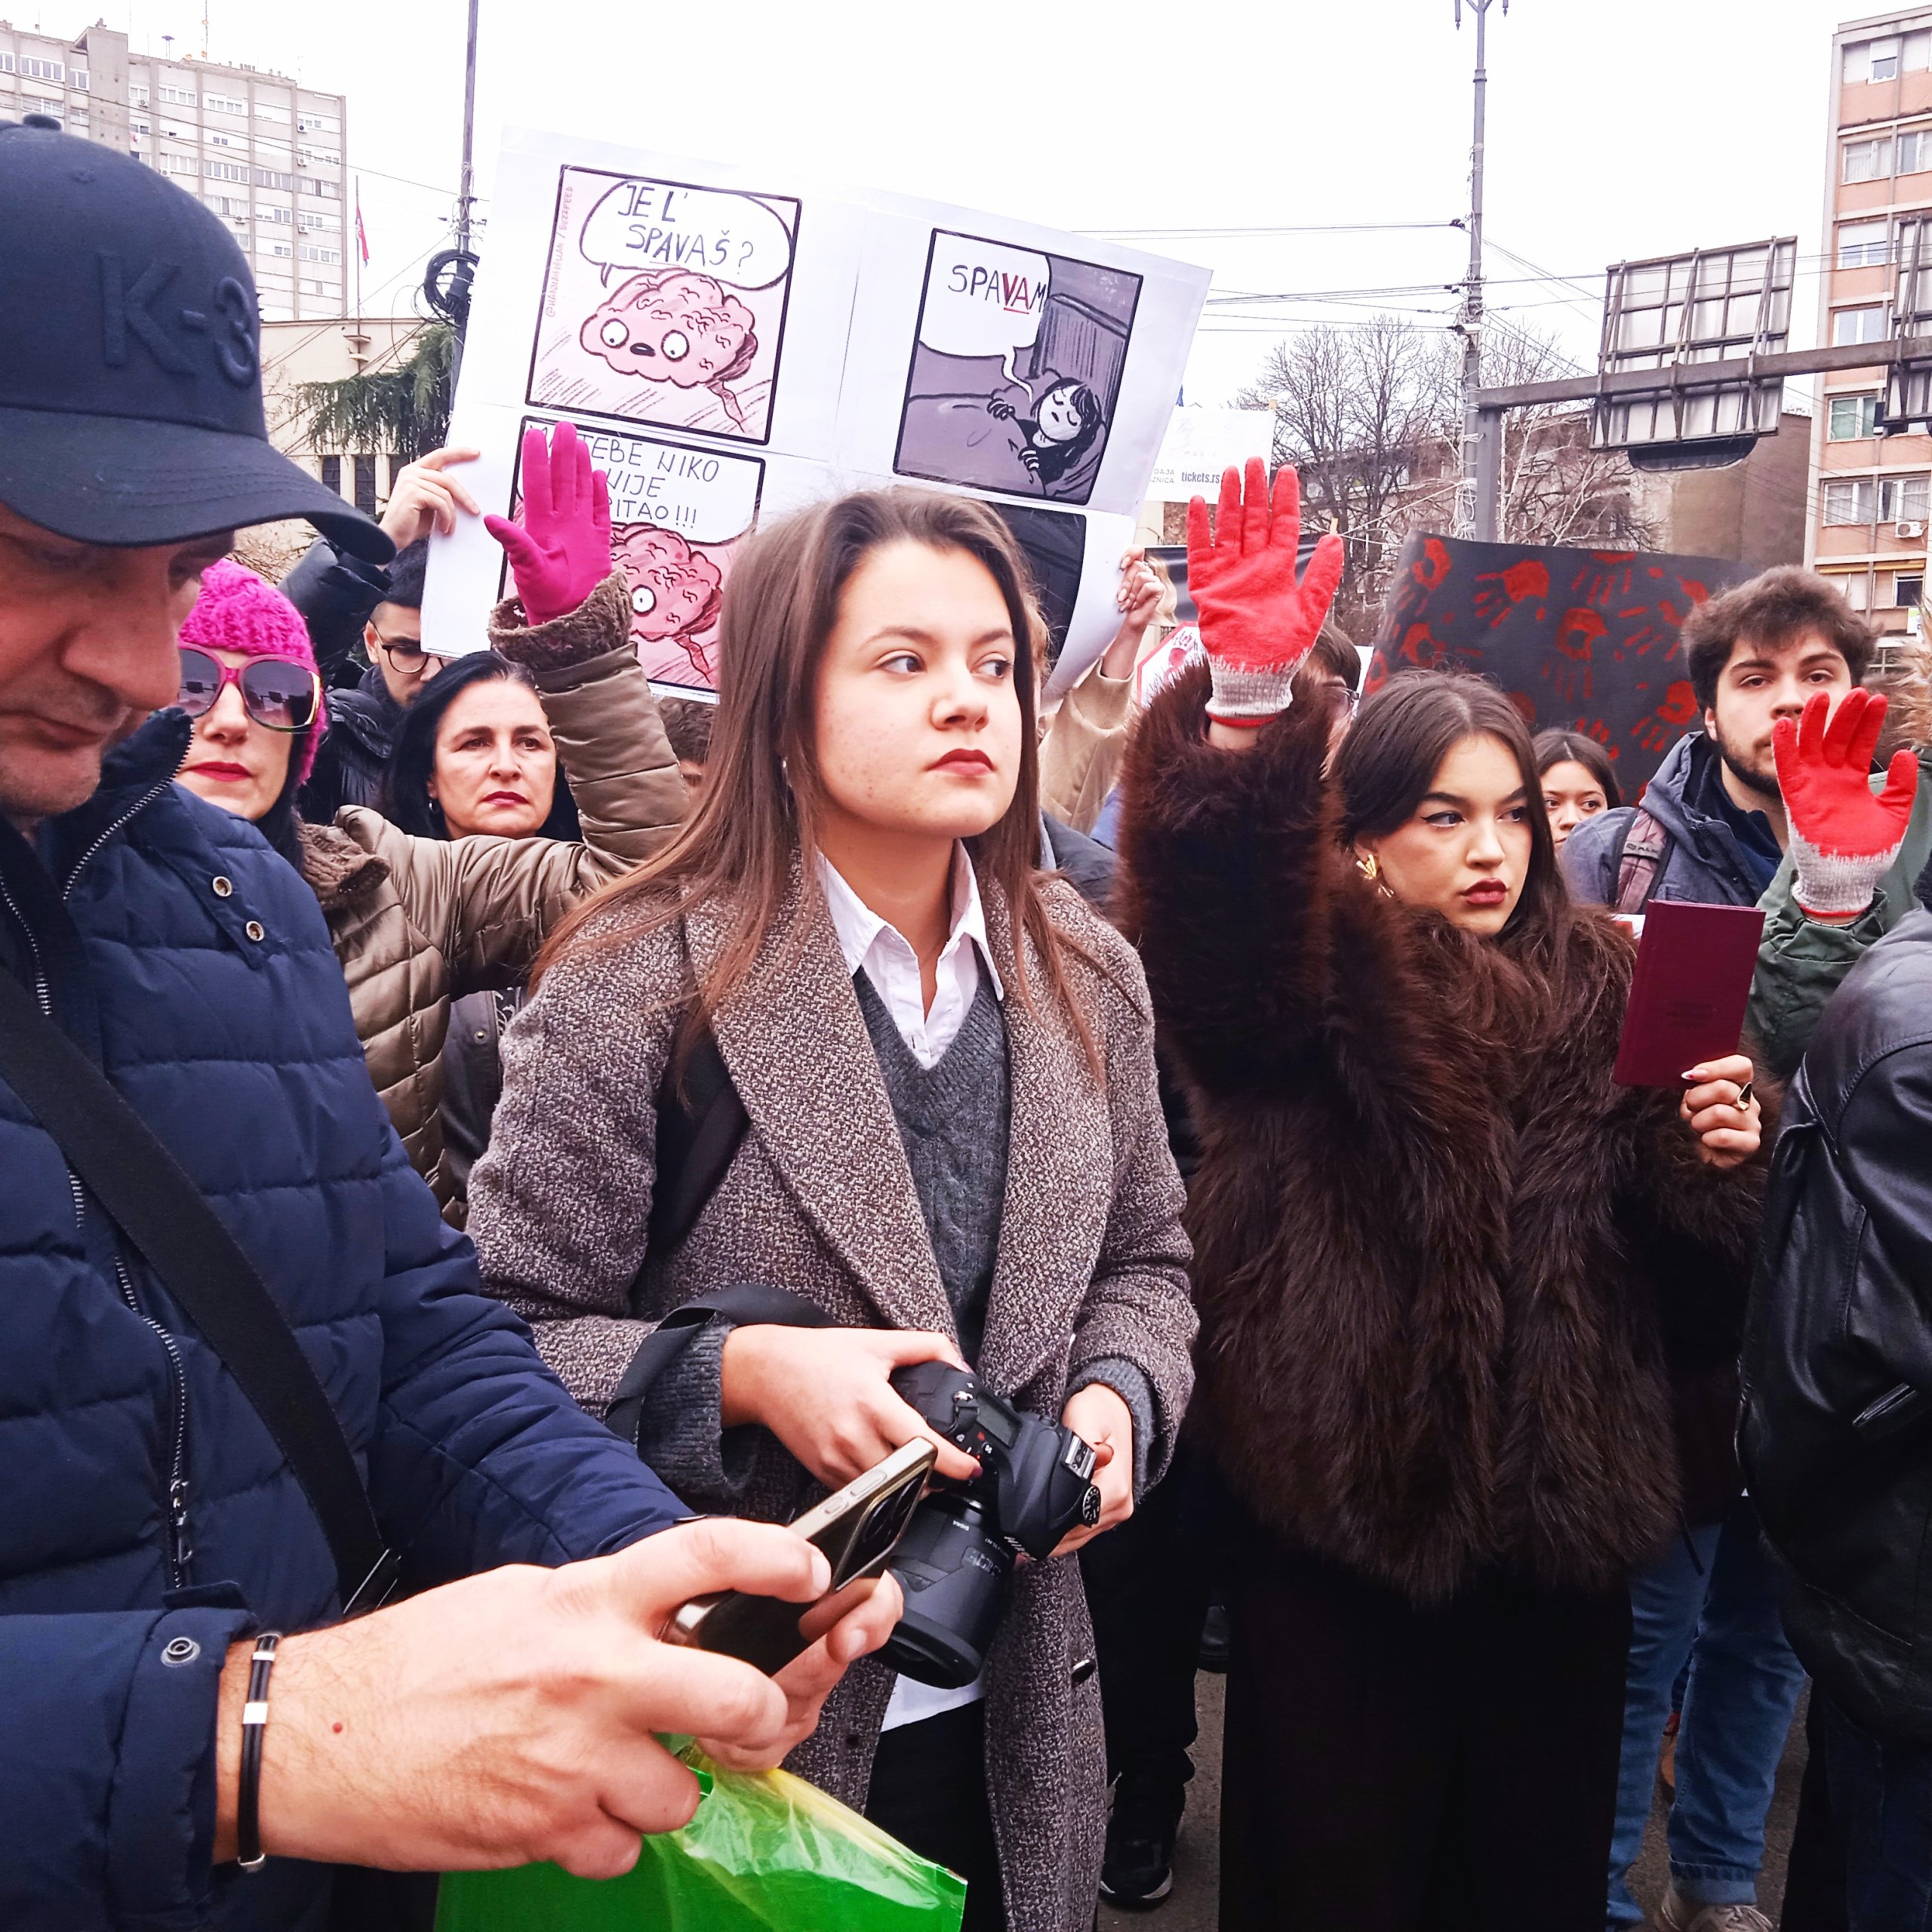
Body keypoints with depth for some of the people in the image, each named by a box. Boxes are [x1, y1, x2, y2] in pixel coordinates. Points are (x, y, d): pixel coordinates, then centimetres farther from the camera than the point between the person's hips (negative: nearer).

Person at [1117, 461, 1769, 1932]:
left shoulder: (1603, 994, 7)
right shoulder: (1316, 979, -4)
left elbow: (1695, 1307, 8)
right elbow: (1216, 913, -30)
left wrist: (1716, 1164, -11)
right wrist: (1243, 709, -44)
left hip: (1560, 1526, 4)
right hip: (1343, 1518, -3)